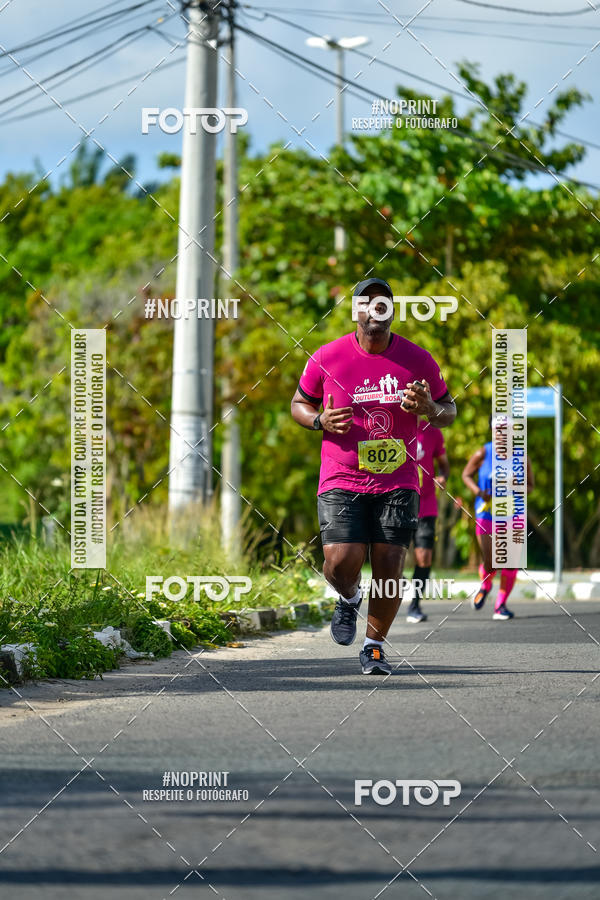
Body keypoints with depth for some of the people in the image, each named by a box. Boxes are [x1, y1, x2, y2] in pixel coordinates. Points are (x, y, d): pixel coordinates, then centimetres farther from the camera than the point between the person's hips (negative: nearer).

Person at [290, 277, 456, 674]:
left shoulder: (418, 360, 1)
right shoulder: (327, 359, -2)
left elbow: (449, 412, 11)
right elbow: (299, 404, 12)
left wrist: (430, 409, -13)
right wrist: (321, 421, -10)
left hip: (398, 482, 1)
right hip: (342, 481, -1)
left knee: (390, 566, -4)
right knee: (342, 563, -15)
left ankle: (375, 646, 16)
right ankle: (349, 598, 21)